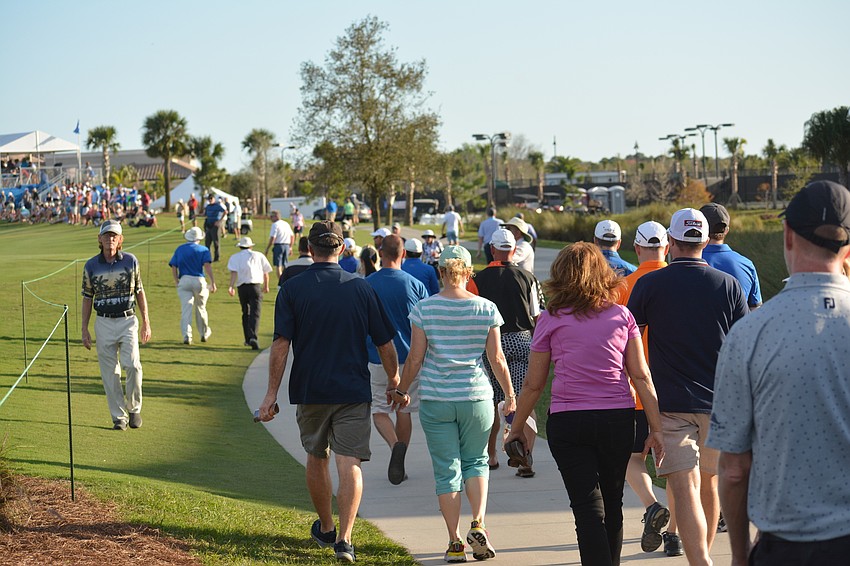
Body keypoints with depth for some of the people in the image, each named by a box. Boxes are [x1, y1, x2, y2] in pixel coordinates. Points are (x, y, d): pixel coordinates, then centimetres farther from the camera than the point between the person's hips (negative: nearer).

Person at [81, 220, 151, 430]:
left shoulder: (131, 261, 0)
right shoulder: (91, 266, 1)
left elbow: (139, 292, 8)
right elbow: (87, 298, 7)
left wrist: (146, 322, 5)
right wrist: (84, 330, 4)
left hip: (128, 321, -1)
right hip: (104, 324, 1)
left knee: (132, 364, -16)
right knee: (110, 373, 2)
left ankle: (134, 409, 4)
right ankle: (119, 417, 11)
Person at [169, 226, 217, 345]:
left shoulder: (179, 249, 11)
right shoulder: (203, 250, 3)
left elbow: (173, 267, 6)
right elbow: (207, 266, -11)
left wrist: (176, 281, 18)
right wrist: (213, 282, -13)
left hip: (184, 280, 1)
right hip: (199, 280, -1)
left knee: (186, 309, -2)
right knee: (200, 308, 14)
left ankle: (187, 335, -16)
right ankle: (204, 333, 28)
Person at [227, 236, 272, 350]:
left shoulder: (235, 257, 11)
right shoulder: (259, 255, 14)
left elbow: (234, 272, -6)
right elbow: (266, 273, 15)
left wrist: (231, 286, -14)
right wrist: (266, 286, 30)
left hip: (242, 287, 1)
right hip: (256, 286, -1)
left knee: (245, 313, 18)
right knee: (255, 313, -9)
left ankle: (248, 339, 20)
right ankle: (253, 337, -29)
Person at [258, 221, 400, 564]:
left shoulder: (292, 289, -3)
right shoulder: (361, 289, 0)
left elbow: (281, 344, -9)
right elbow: (385, 343, 3)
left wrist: (272, 393, -6)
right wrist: (394, 378, 19)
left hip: (309, 390, 1)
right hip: (353, 391, -1)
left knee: (316, 459, 19)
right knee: (349, 464, -2)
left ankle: (326, 529, 34)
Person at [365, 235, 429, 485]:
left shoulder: (366, 285, -6)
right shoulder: (415, 285, -5)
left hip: (377, 359, -1)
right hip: (409, 357, 1)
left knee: (379, 410, 8)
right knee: (404, 410, 14)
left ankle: (396, 445, -20)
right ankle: (399, 464, 17)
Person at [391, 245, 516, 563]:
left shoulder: (424, 309, -6)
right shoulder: (486, 309, -3)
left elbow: (415, 358, -3)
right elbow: (497, 358, 0)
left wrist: (402, 390, 12)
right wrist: (510, 394, 13)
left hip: (435, 400, -1)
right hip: (476, 397, 1)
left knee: (447, 470, 6)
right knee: (476, 462, 18)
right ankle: (478, 525, -1)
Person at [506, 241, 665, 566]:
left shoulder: (550, 320, 2)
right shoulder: (621, 316, 6)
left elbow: (533, 384, 5)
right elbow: (641, 376, 1)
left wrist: (516, 429, 17)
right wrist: (656, 429, 4)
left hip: (568, 423, -2)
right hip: (618, 418, 2)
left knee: (589, 509, -3)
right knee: (612, 505, 16)